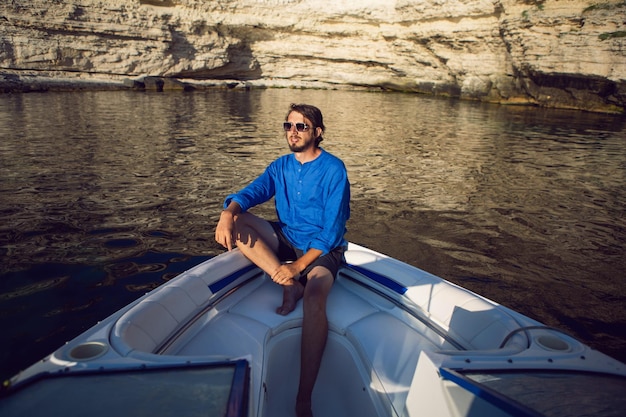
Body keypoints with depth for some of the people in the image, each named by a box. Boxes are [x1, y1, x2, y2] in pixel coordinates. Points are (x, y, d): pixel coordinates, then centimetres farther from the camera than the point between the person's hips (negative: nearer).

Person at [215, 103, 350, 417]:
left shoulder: (333, 169, -11)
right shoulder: (281, 166, 7)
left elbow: (332, 230, -17)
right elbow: (250, 193, -5)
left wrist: (299, 265, -27)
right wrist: (227, 214, -29)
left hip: (323, 249, -6)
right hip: (287, 240, 6)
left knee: (314, 296, -36)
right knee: (238, 221, -15)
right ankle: (290, 286, -20)